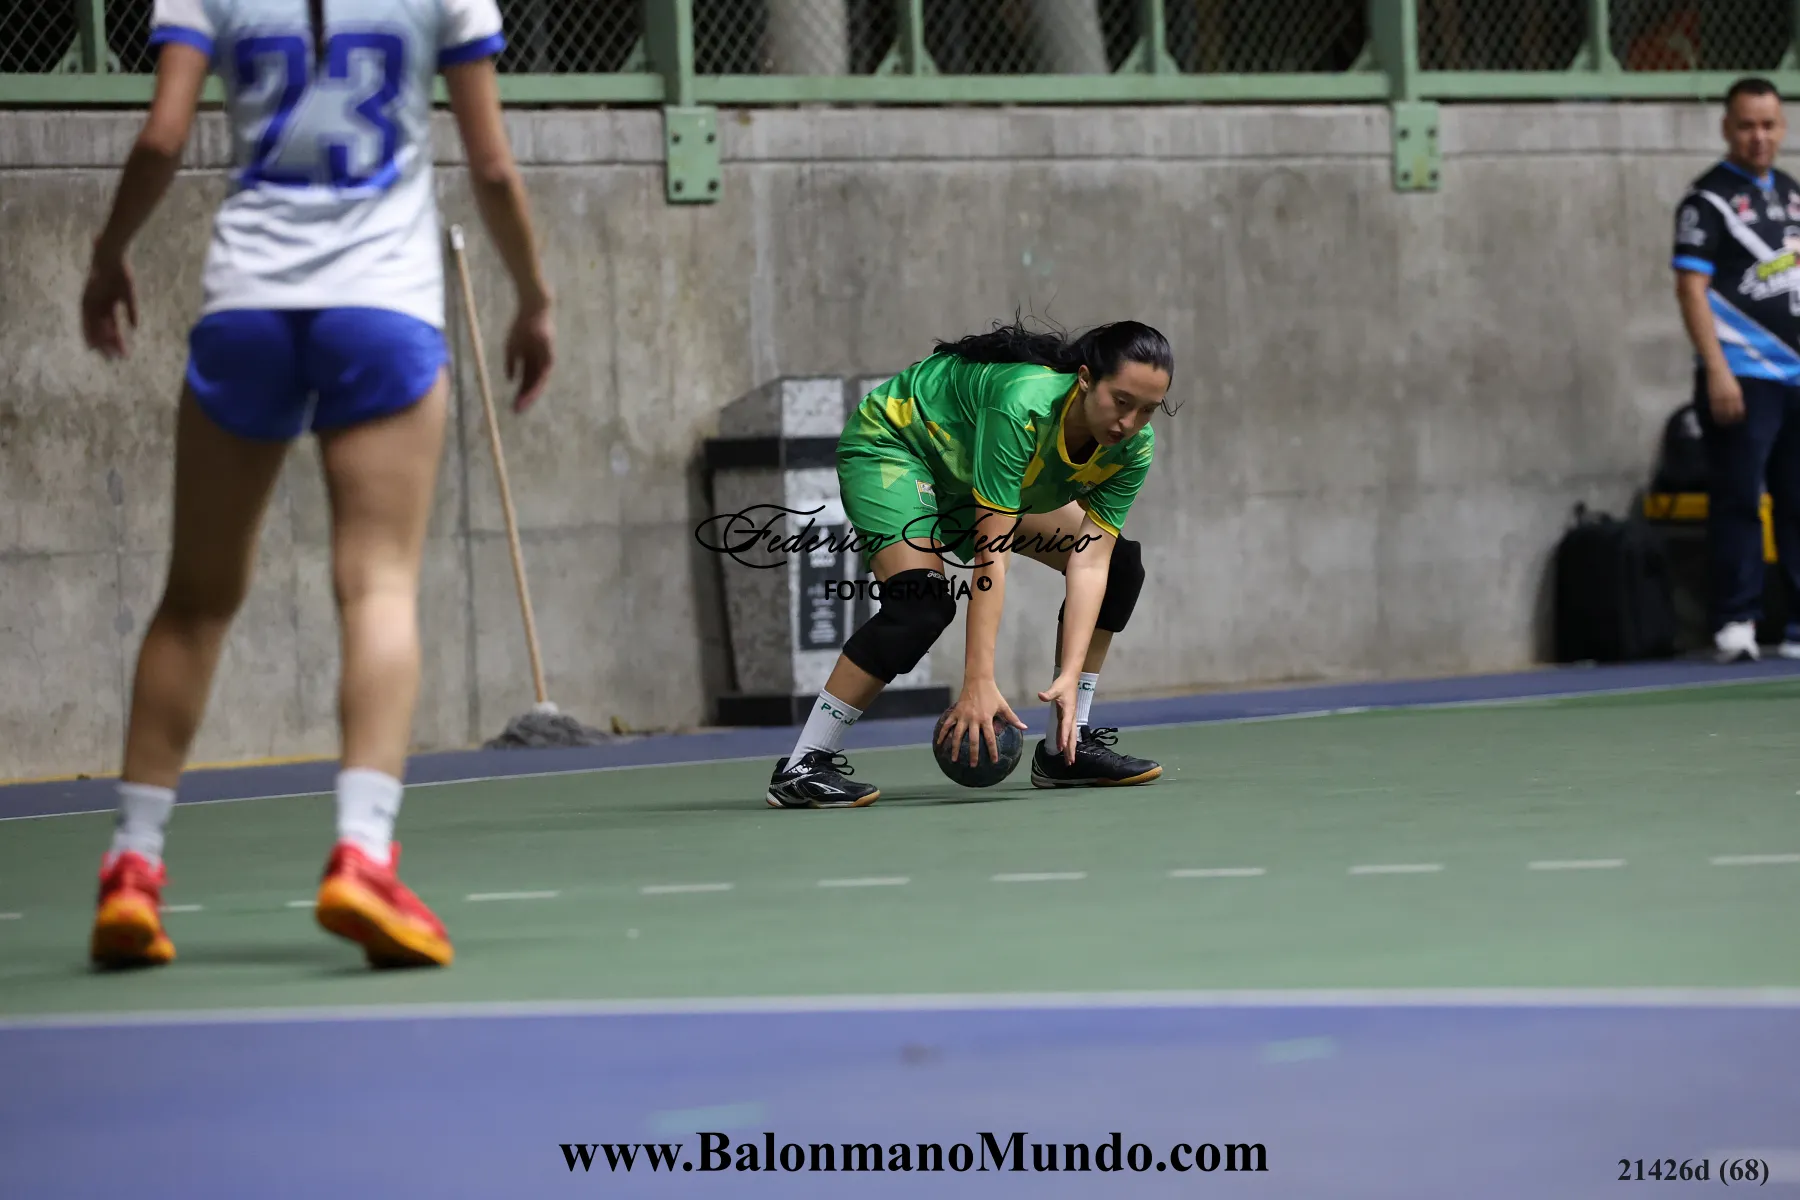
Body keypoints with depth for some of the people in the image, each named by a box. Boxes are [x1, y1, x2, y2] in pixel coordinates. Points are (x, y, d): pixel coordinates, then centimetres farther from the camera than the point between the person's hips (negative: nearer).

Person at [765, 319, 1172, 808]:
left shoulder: (1132, 446, -21)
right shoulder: (1024, 404, -41)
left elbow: (1091, 560, -21)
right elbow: (991, 554, -41)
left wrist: (1070, 678, -32)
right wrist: (979, 684, -43)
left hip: (970, 472, 8)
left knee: (1119, 565, 0)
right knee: (922, 603, -30)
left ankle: (1065, 747, 6)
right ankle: (801, 767, -23)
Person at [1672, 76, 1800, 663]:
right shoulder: (1707, 199, -4)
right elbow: (1691, 289, -10)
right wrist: (1717, 373, -18)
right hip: (1741, 379, -6)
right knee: (1737, 501, -7)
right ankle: (1734, 623, -5)